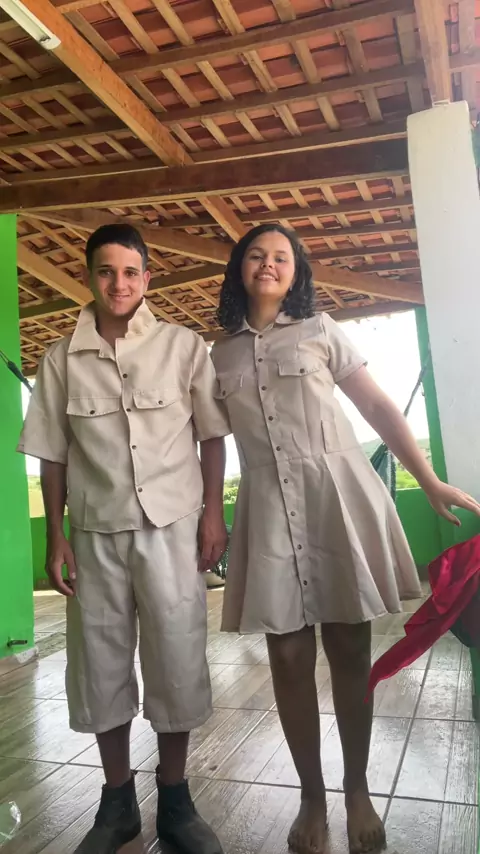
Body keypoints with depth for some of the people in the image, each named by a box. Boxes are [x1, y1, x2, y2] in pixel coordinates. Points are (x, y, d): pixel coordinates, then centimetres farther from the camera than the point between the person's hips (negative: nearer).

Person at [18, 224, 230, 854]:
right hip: (96, 535, 2)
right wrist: (56, 536, 4)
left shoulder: (184, 346, 0)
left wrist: (213, 513, -2)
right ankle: (118, 803, 30)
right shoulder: (61, 358, 4)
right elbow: (53, 454, 7)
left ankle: (175, 799, 25)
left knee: (178, 660, 4)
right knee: (100, 665, 10)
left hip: (172, 526, -1)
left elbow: (212, 435, 3)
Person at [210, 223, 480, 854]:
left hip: (339, 497, -1)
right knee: (289, 657, 3)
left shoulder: (319, 331, 7)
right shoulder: (220, 355, 12)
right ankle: (312, 795, 22)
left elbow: (379, 407, 5)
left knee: (349, 650, 5)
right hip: (269, 508, 2)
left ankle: (358, 791, 25)